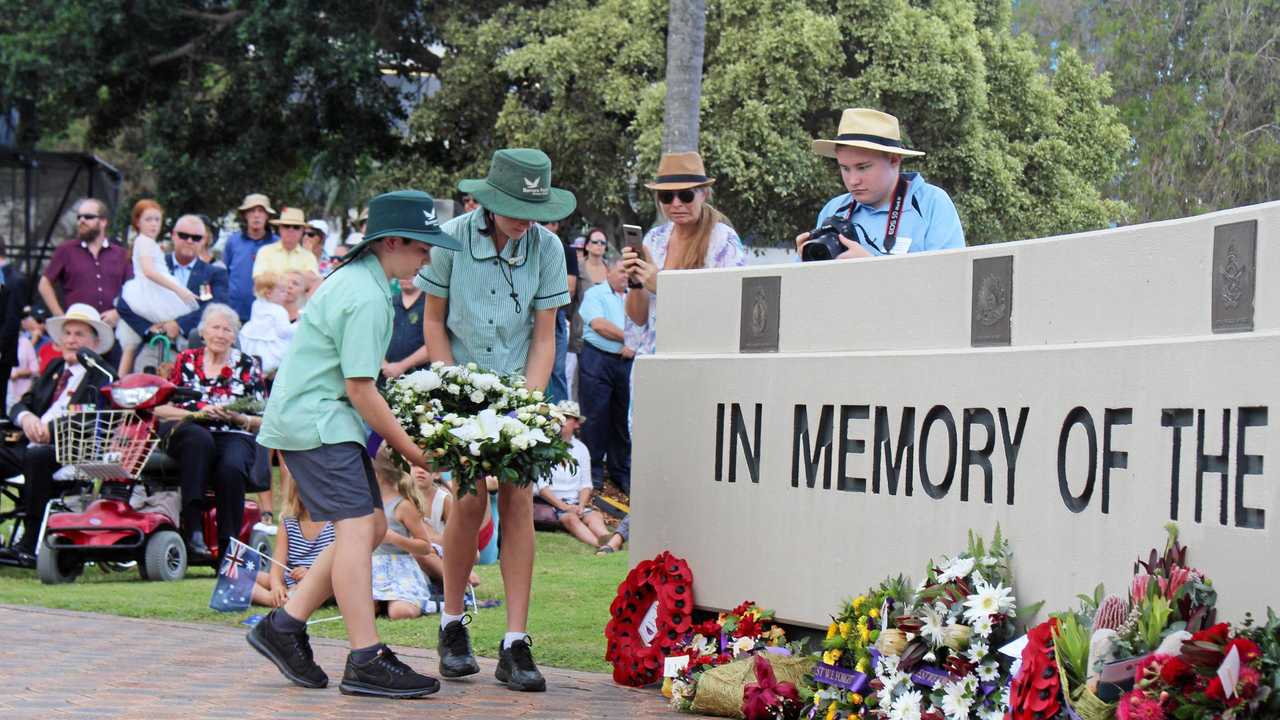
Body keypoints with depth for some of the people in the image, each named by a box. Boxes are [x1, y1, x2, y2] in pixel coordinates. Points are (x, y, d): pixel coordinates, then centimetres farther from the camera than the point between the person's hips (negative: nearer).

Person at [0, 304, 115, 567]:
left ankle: (30, 545, -32)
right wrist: (26, 417, -6)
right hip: (32, 446, 7)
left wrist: (51, 430, -22)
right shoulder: (54, 368, 24)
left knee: (37, 457, -37)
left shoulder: (103, 375, 3)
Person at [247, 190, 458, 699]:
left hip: (329, 420, 11)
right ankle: (366, 662, -18)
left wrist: (392, 437, 18)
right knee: (357, 527, -15)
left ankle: (284, 626, 12)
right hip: (314, 421, -11)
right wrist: (412, 451, -10)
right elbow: (360, 389, -19)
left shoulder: (356, 278, 15)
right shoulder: (366, 299, -18)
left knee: (372, 527, 8)